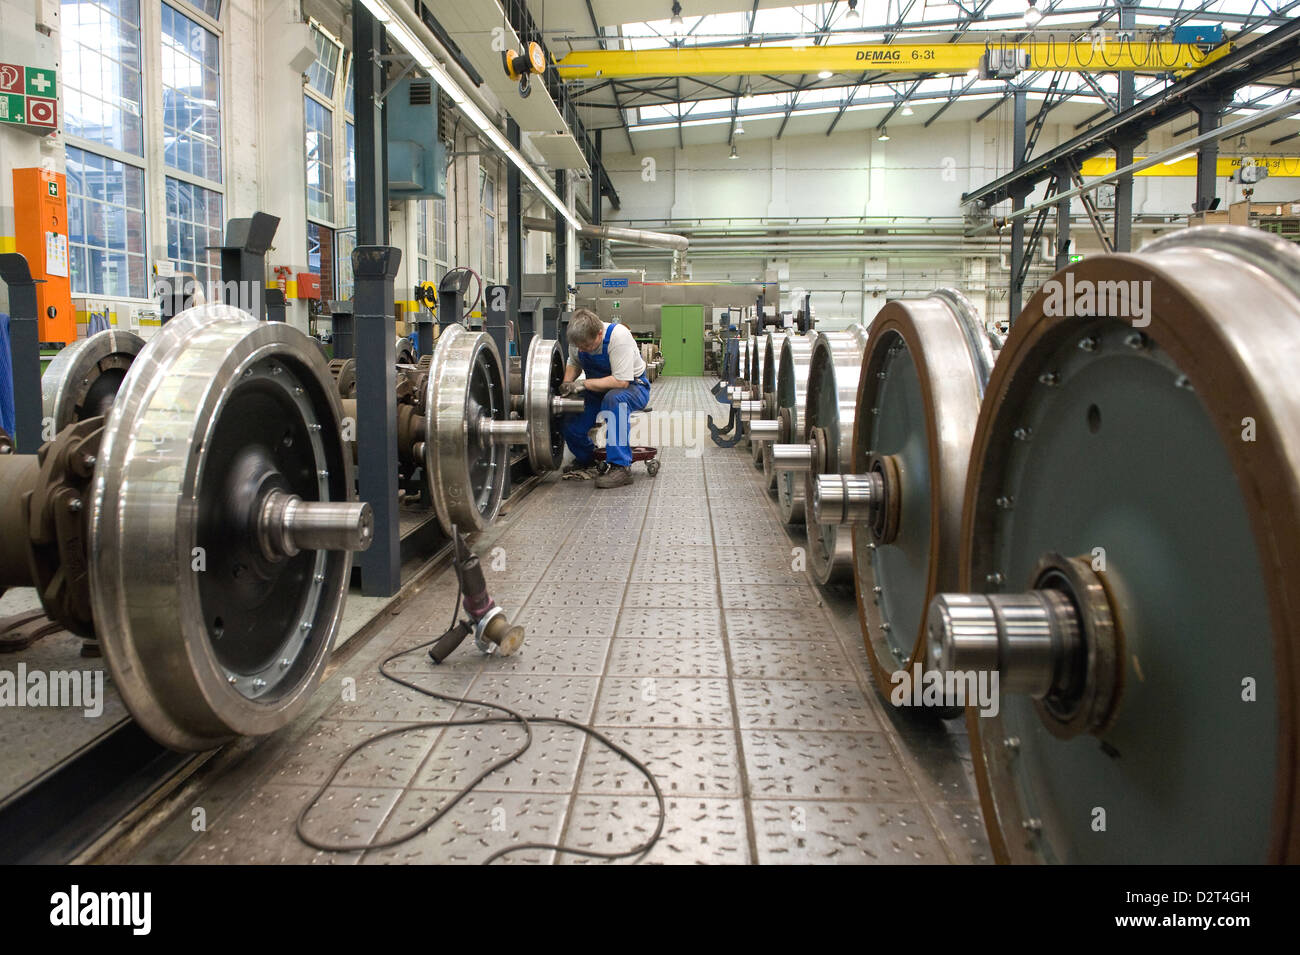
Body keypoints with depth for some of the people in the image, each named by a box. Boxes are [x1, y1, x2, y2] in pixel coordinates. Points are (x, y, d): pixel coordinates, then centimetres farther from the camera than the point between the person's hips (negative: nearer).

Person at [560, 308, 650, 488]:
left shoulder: (619, 336, -29)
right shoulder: (579, 338, -9)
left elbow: (621, 381, -33)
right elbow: (574, 363, 12)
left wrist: (584, 384, -31)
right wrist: (566, 385, -7)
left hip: (632, 385, -6)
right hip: (598, 391, 6)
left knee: (614, 398, -41)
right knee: (571, 424, -14)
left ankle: (621, 467, -38)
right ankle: (586, 459, 23)